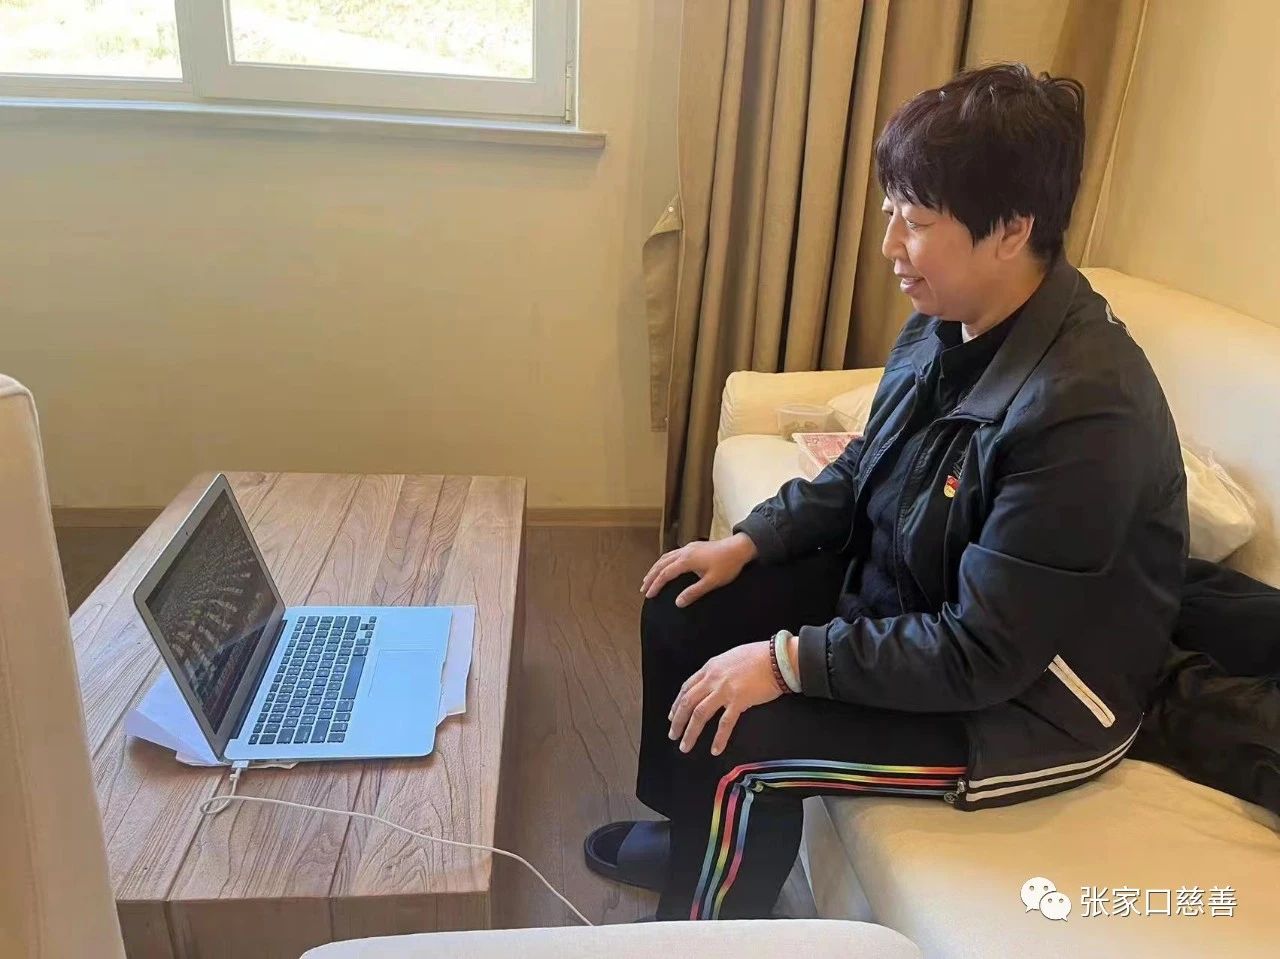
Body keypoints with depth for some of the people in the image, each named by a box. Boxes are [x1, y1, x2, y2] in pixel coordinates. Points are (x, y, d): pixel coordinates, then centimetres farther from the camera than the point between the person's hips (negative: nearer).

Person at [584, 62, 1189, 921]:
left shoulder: (1085, 409, -32)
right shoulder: (947, 324, -6)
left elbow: (982, 654, -30)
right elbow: (864, 473, 9)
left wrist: (791, 659, -26)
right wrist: (749, 542, -1)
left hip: (1032, 699, -8)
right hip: (903, 596, 9)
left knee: (740, 743, -20)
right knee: (685, 610, 6)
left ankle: (705, 926, 12)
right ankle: (696, 838, 28)